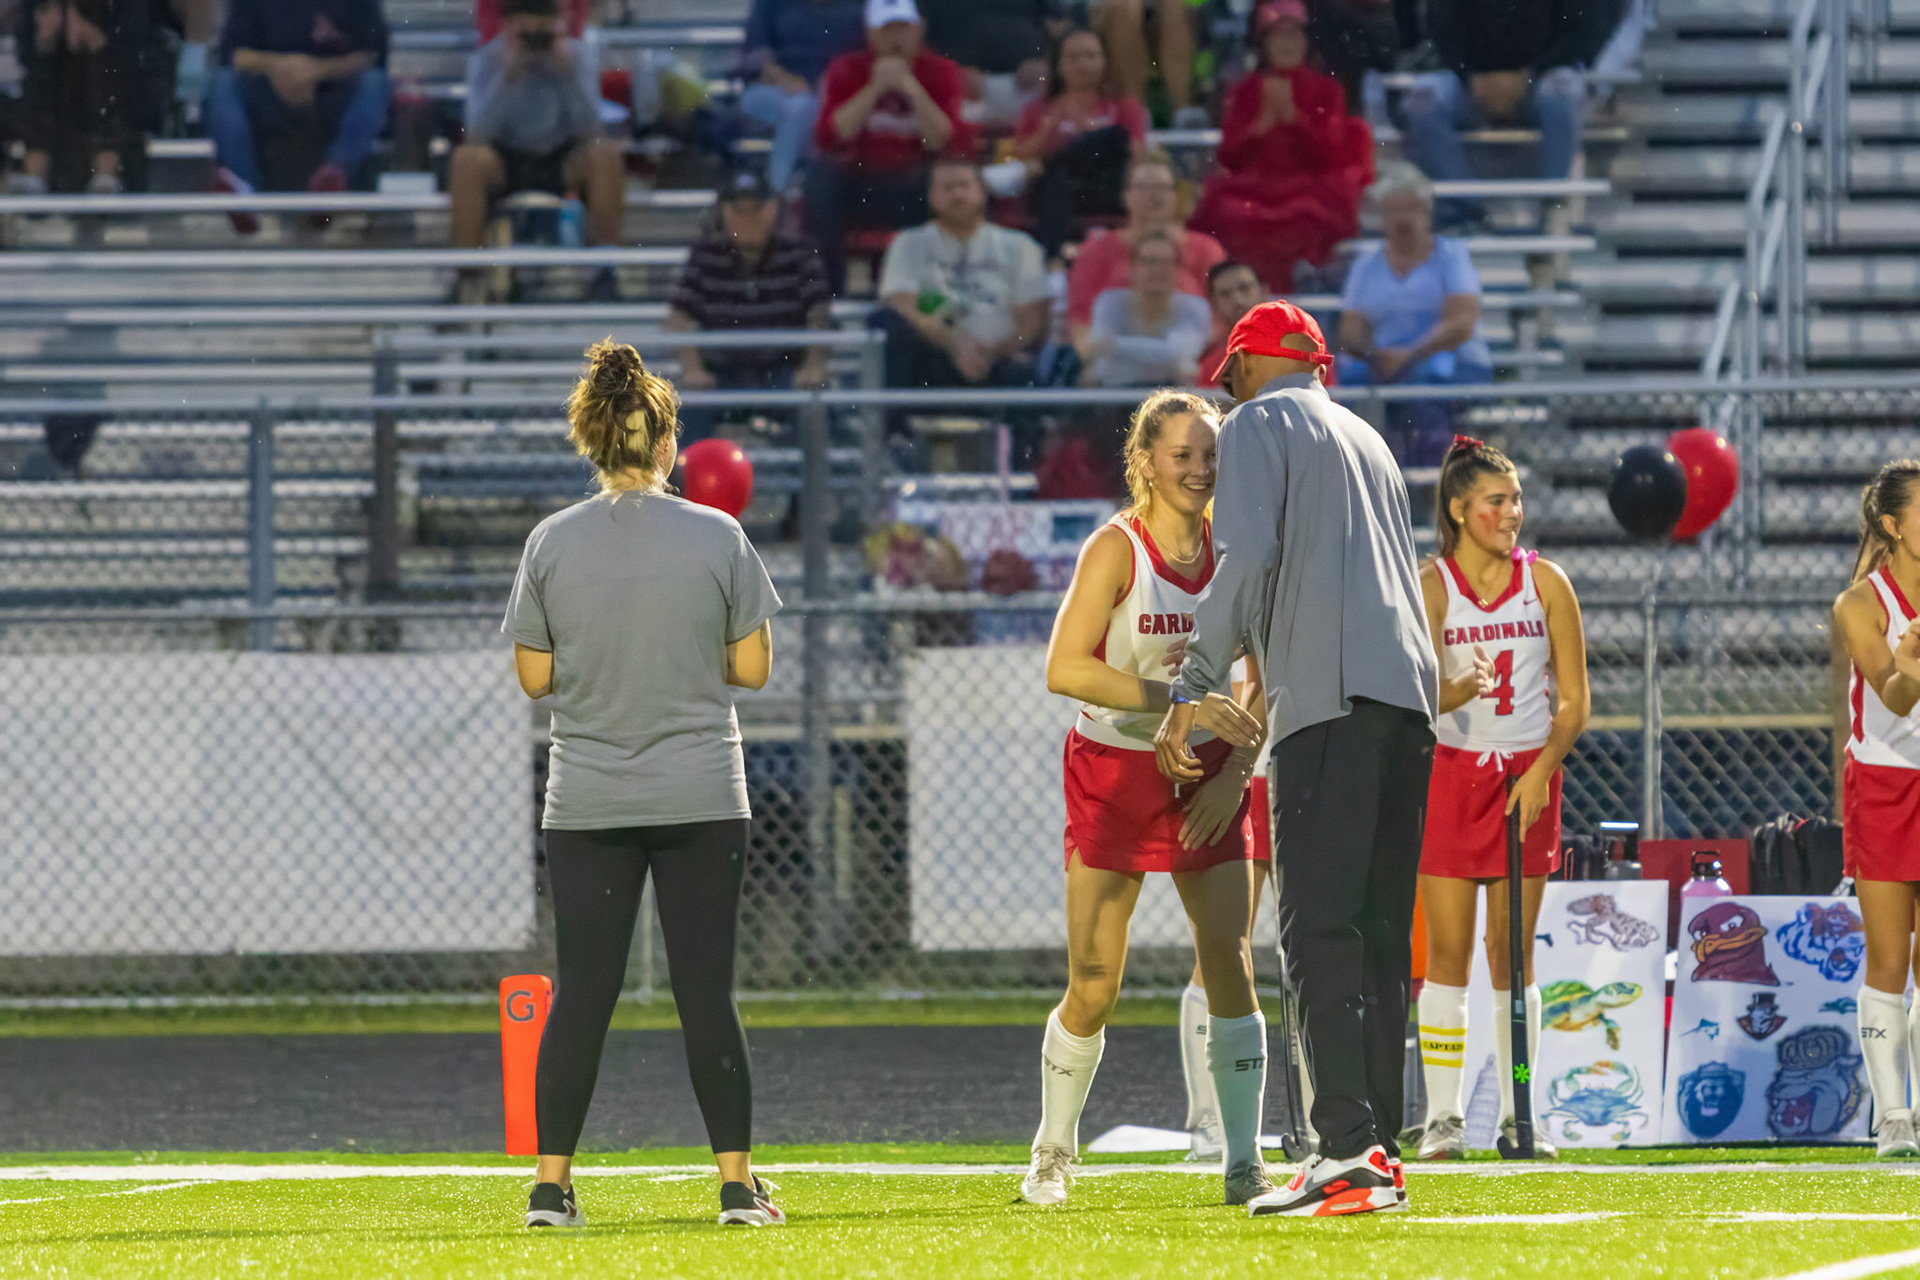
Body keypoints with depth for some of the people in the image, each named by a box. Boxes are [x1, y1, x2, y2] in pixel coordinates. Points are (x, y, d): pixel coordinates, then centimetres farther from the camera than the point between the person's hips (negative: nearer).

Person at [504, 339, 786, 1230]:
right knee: (707, 994, 3)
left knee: (581, 994, 5)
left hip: (586, 804, 1)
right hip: (701, 797, -1)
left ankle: (551, 1183, 4)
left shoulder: (552, 543, -3)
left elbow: (534, 677, 1)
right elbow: (752, 668, -1)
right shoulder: (717, 538, -6)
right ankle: (737, 1182, 3)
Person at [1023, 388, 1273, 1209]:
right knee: (1093, 985, -3)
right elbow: (1065, 669, -20)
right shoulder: (1117, 549, -12)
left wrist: (1236, 773, -4)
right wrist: (1176, 700, -27)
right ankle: (1052, 1156, 16)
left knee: (1231, 969, -7)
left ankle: (1243, 1164, -1)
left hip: (1207, 780, 3)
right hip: (1115, 771, -3)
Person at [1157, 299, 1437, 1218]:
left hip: (1331, 699, -8)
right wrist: (1259, 720, 39)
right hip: (1411, 694, 8)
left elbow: (1247, 558, -7)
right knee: (1380, 934, 10)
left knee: (1319, 930, -12)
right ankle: (1380, 1148, 6)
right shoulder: (1365, 440, 29)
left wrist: (1190, 695, -3)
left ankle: (1346, 1153, -22)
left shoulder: (1257, 426, 6)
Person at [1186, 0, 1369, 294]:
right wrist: (1262, 124, -8)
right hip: (1255, 188, 1)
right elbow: (1227, 159, 7)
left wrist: (1292, 115, -10)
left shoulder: (1325, 89, 10)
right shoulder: (1244, 92, 14)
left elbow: (1330, 154, -1)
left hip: (1308, 187, -1)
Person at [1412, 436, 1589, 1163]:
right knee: (1448, 953, -4)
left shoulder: (1545, 584, 3)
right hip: (1449, 773, -1)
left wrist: (1541, 772, -10)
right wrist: (1463, 687, -34)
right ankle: (1443, 1118, -1)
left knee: (1513, 952, 2)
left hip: (1526, 776, 1)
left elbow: (1574, 700, 4)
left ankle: (1518, 1116, 6)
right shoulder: (1429, 587, -2)